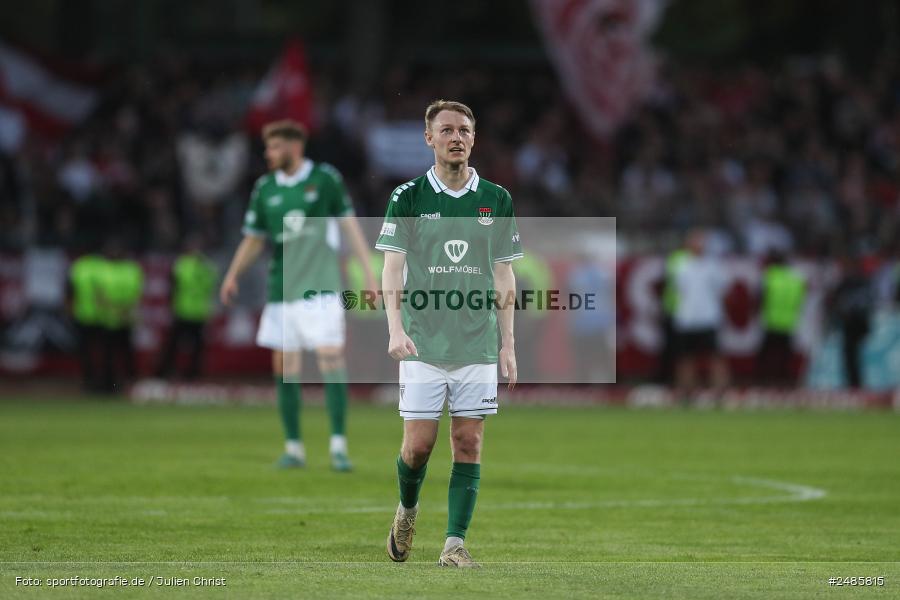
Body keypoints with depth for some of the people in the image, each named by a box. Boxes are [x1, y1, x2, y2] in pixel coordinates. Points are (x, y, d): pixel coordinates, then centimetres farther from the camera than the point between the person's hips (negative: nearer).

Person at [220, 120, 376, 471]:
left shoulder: (325, 178, 0)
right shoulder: (265, 188, 8)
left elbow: (349, 224, 5)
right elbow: (253, 240, 12)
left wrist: (369, 271, 1)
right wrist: (233, 275, -4)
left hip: (320, 287, -4)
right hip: (282, 289, 4)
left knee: (331, 359, -12)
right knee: (284, 367, 3)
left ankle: (339, 446, -10)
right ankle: (293, 448, 13)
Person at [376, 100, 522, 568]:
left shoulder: (496, 200, 8)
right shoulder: (407, 197, 1)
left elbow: (504, 277, 11)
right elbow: (392, 267, -4)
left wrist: (508, 344, 7)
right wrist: (396, 328, -19)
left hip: (478, 346, 2)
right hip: (422, 344, -2)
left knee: (468, 444, -2)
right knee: (419, 443, -2)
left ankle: (454, 544, 2)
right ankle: (407, 509, 28)